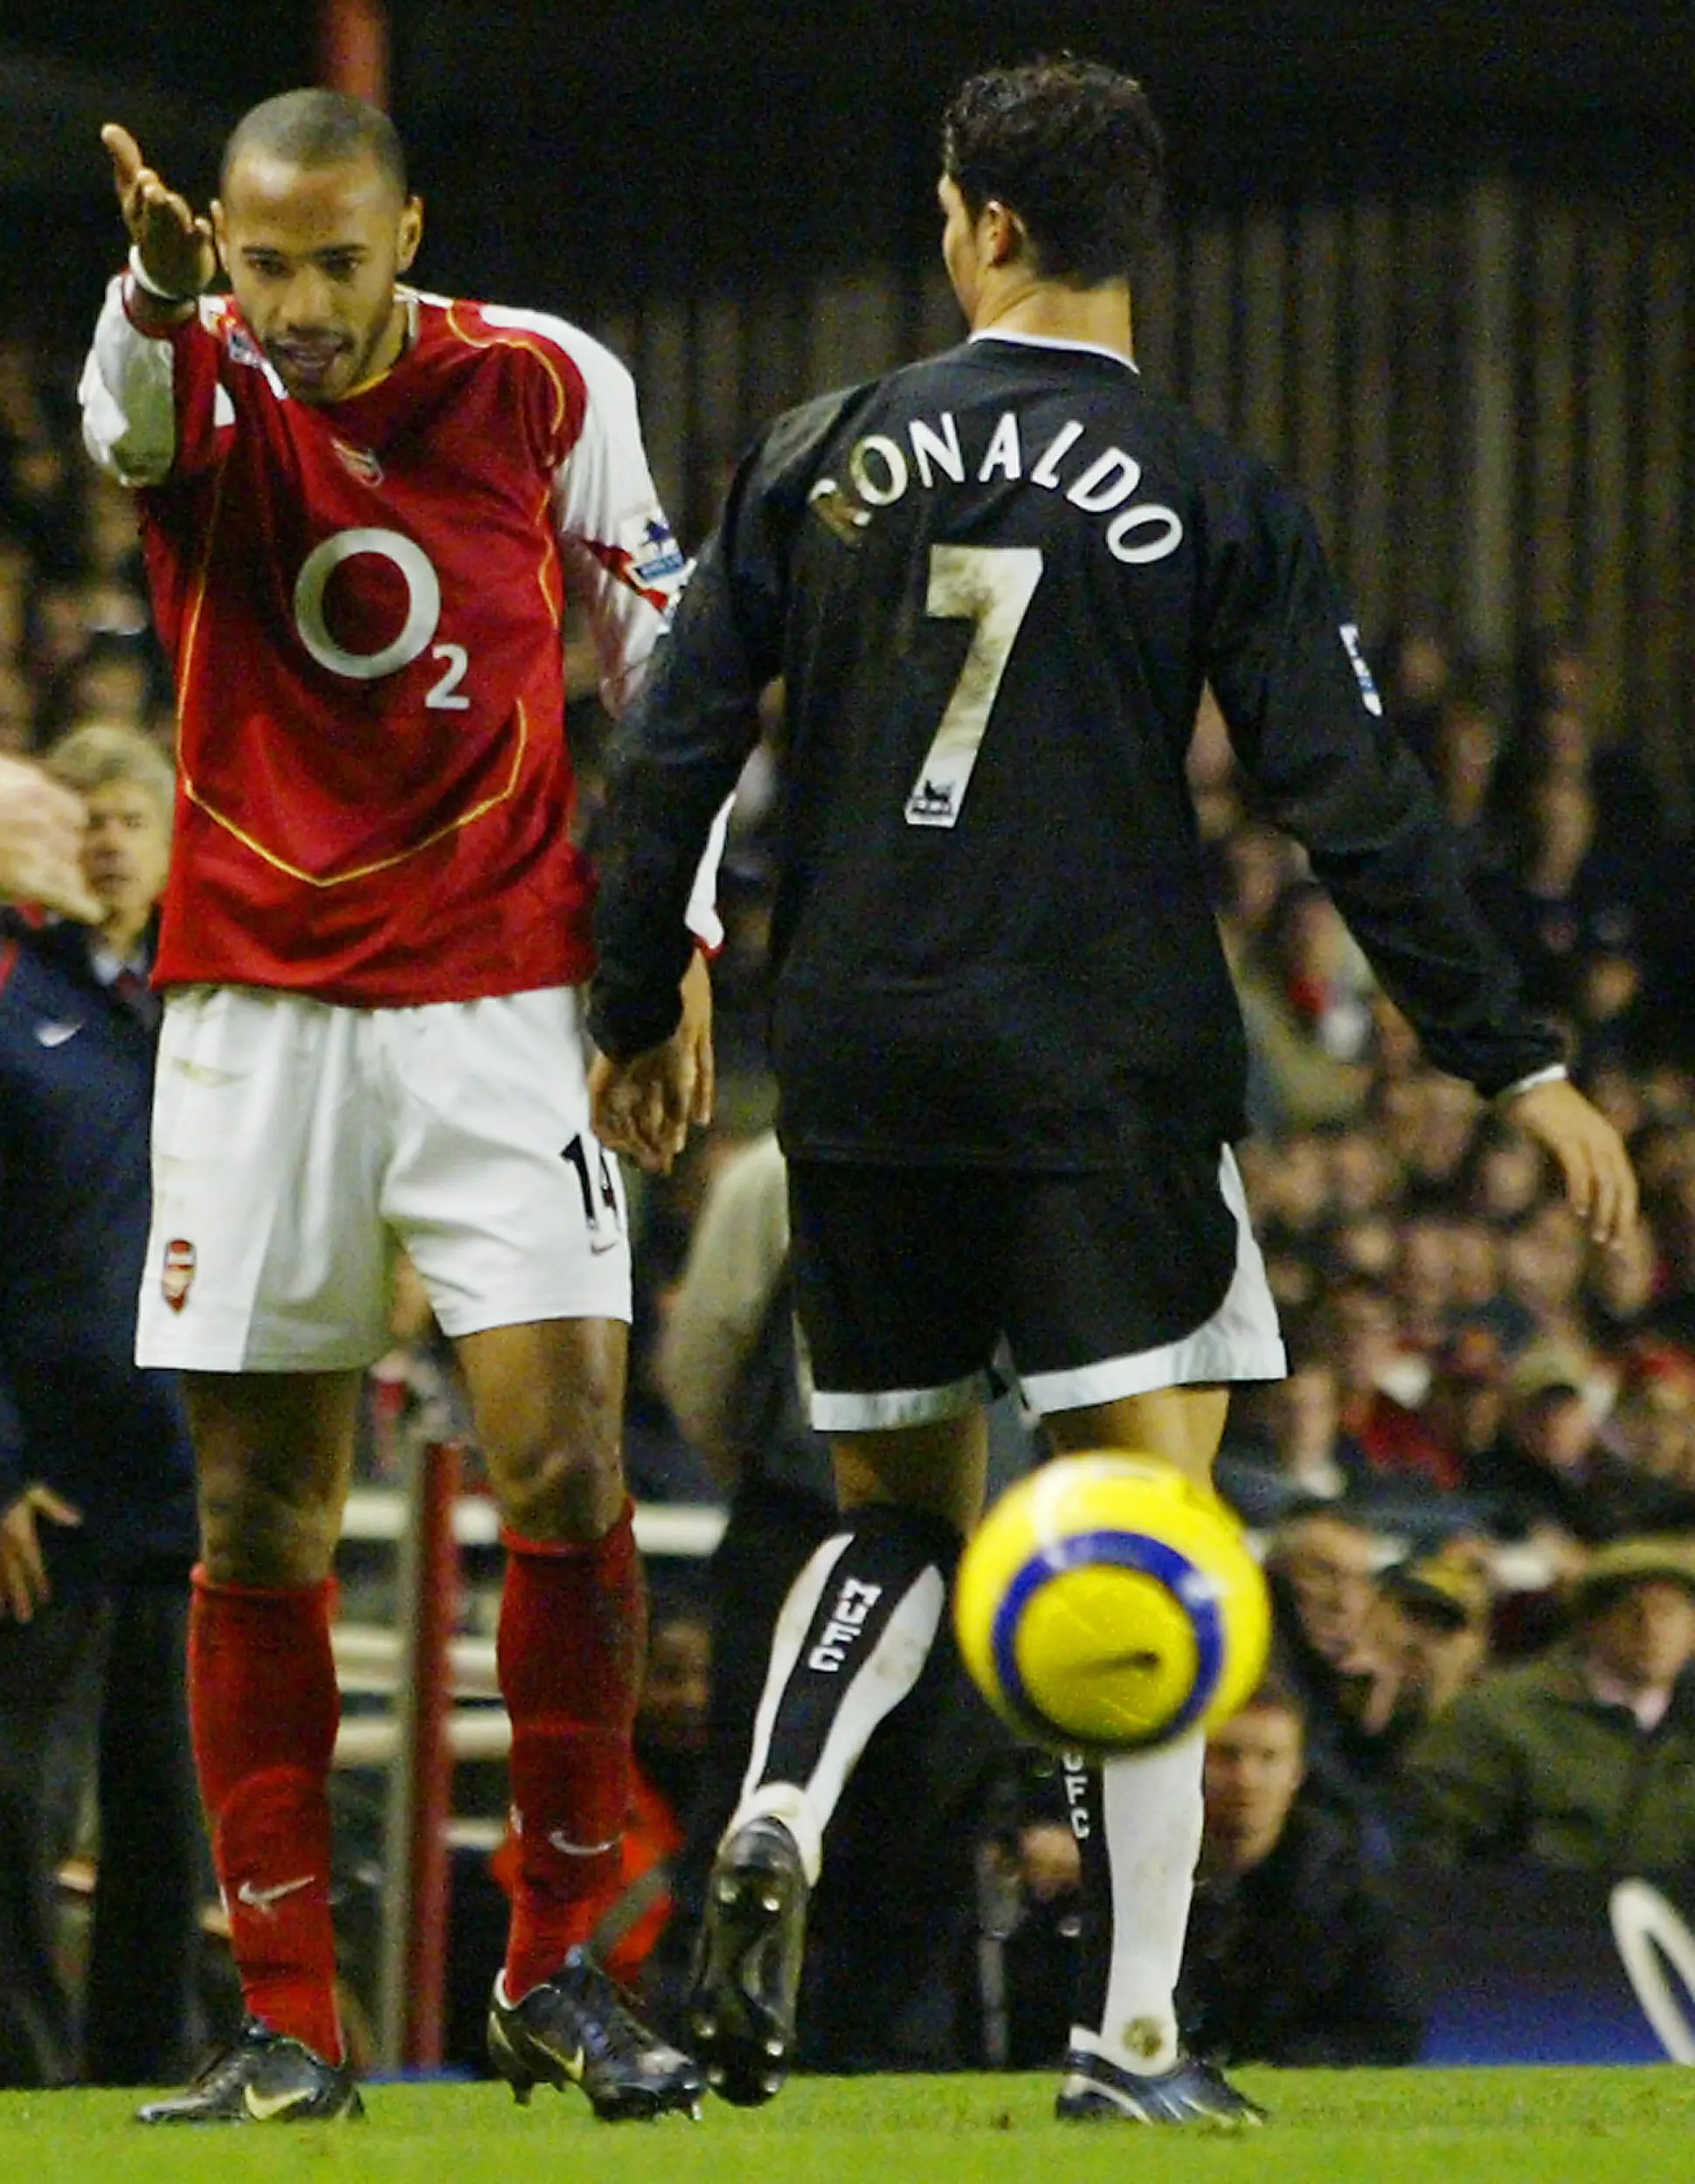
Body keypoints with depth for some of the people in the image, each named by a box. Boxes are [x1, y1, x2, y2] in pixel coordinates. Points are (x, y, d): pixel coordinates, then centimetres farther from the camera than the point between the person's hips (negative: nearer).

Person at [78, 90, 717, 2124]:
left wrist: (676, 928, 3)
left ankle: (557, 1971, 2)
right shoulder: (201, 383, -5)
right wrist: (159, 296, -53)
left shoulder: (547, 387, -2)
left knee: (565, 1472, -10)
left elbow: (657, 660, 9)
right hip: (253, 1002, 0)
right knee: (256, 1520, 0)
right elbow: (129, 415, -30)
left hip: (502, 996, 0)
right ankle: (287, 2020, 6)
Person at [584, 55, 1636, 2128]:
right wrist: (1515, 1062, 0)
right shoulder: (1213, 501, -3)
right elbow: (1355, 806, -5)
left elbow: (668, 756, 5)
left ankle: (773, 1825, -8)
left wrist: (635, 1020, 17)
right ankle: (1127, 2034, -7)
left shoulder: (817, 460, 3)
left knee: (901, 1512, 19)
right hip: (1106, 1080, -3)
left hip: (857, 1075, 3)